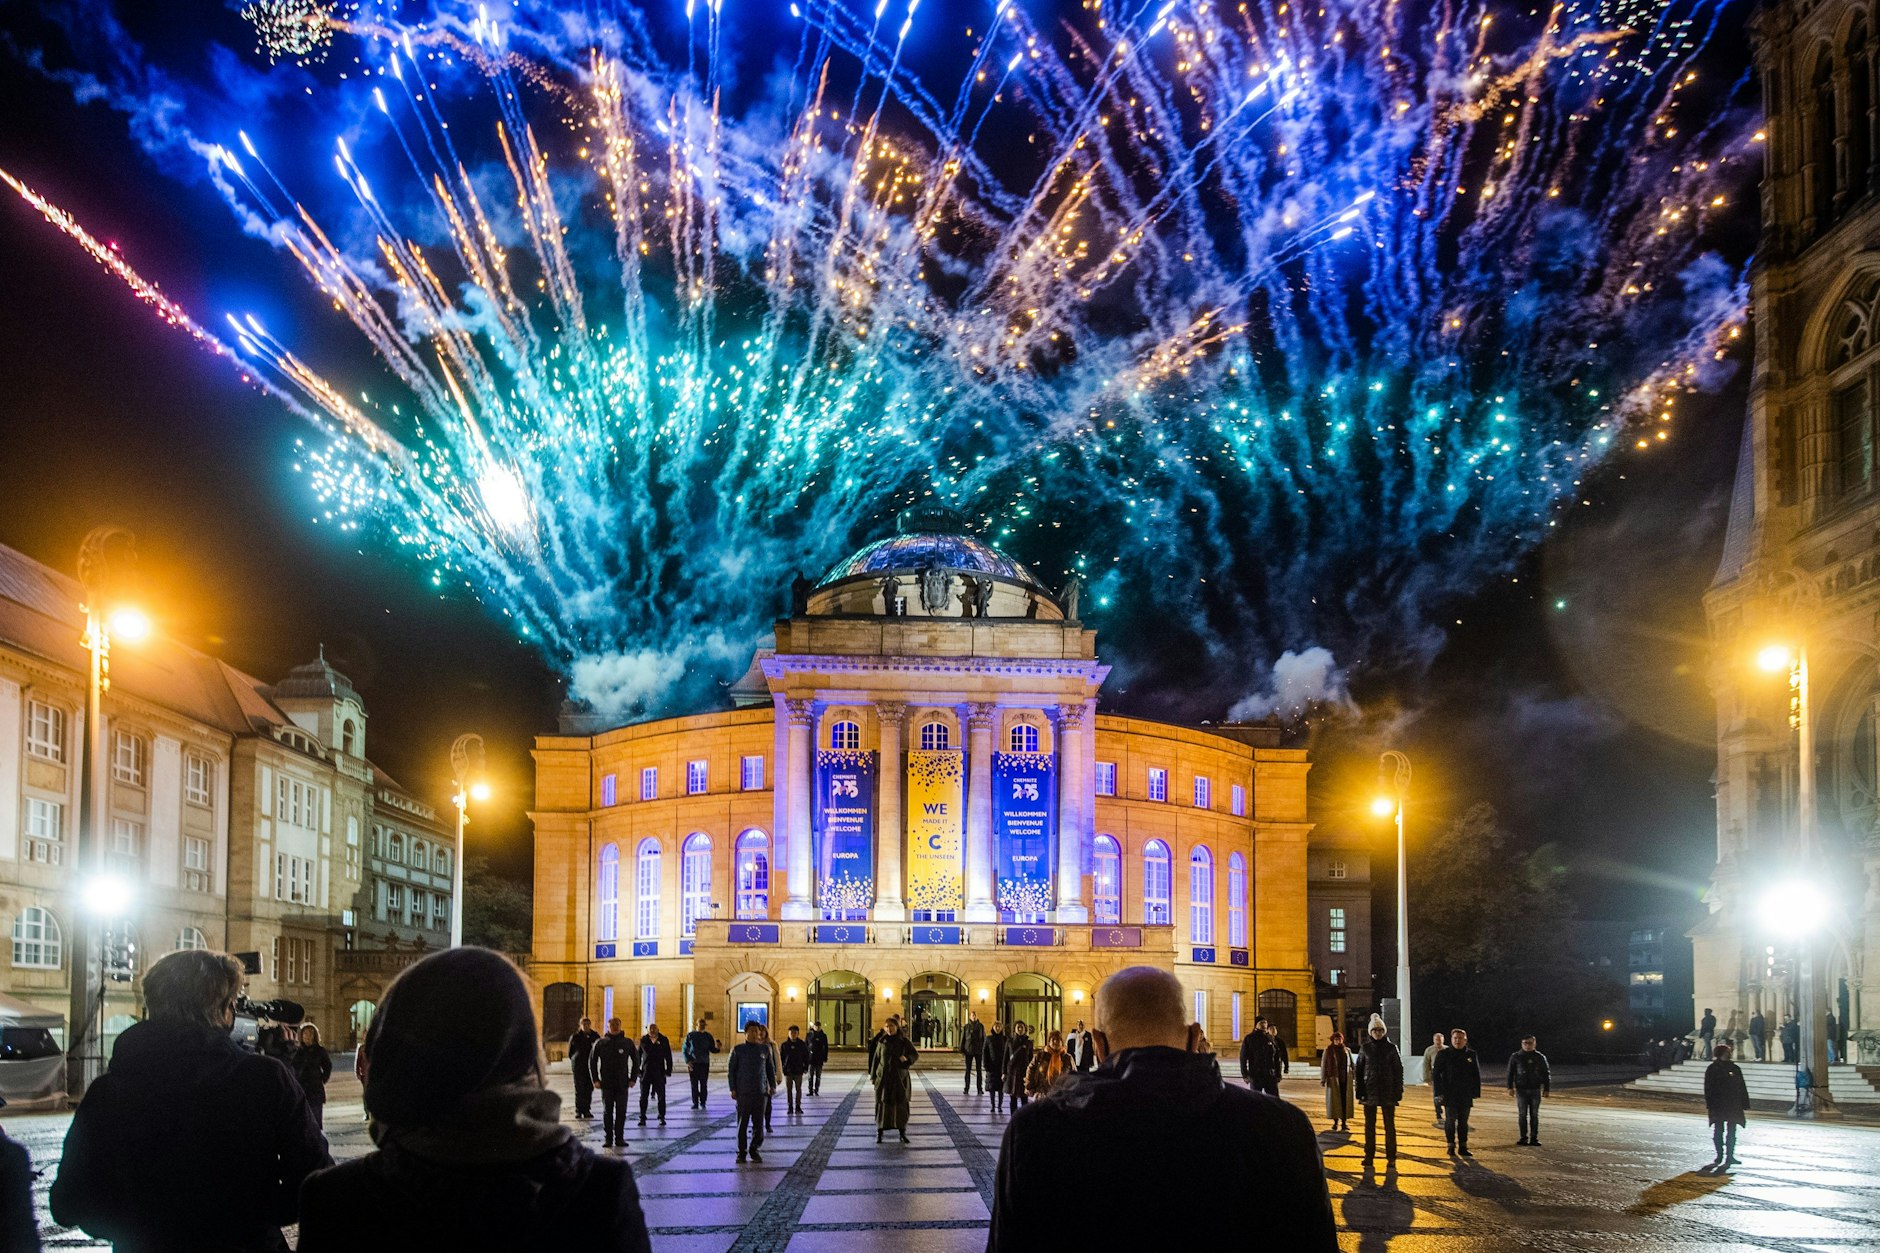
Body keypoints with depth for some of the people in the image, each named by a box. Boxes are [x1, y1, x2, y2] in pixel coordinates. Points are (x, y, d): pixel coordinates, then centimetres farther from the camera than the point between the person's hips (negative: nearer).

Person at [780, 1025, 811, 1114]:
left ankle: (798, 1107, 9)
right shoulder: (785, 1045, 1)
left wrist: (806, 1068, 1)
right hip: (788, 1070, 0)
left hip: (799, 1070, 0)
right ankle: (790, 1107, 9)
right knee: (789, 1089, 3)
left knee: (798, 1089, 3)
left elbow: (806, 1057, 6)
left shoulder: (802, 1044, 1)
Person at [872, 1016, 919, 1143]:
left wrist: (907, 1059, -17)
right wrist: (873, 1076, 5)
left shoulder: (905, 1041, -2)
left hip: (900, 1077, -1)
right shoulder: (883, 1042, 2)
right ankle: (879, 1133, 3)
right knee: (882, 1105, -1)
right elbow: (876, 1059, 7)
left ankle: (902, 1133, 10)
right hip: (884, 1077, 1)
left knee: (901, 1105, 1)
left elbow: (916, 1055, 4)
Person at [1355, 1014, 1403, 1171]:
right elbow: (1359, 1070, 6)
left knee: (1389, 1125, 0)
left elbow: (1398, 1070, 2)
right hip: (1370, 1092, 1)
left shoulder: (1391, 1048, 2)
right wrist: (1359, 1091, 0)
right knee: (1369, 1126, 5)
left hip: (1388, 1092, -1)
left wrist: (1398, 1092, -3)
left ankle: (1391, 1158, 3)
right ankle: (1369, 1157, 11)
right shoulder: (1365, 1048, 4)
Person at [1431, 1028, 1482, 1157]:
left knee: (1463, 1121, 7)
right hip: (1449, 1095, -2)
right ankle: (1451, 1145, 5)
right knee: (1450, 1120, -2)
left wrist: (1475, 1093, 4)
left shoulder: (1471, 1054, 7)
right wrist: (1439, 1092, -8)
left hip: (1466, 1096, 2)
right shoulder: (1444, 1054, 0)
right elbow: (1437, 1074, -1)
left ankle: (1463, 1147, 13)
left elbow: (1476, 1075, 11)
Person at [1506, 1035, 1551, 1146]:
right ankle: (1523, 1138, 4)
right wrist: (1510, 1087, -3)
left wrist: (1546, 1089, 4)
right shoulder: (1516, 1057, 3)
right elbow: (1510, 1073, 5)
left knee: (1534, 1115, 2)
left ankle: (1534, 1138, 5)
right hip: (1521, 1090, -1)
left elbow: (1546, 1074, 10)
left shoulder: (1540, 1057, 6)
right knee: (1522, 1115, -1)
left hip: (1535, 1090, 1)